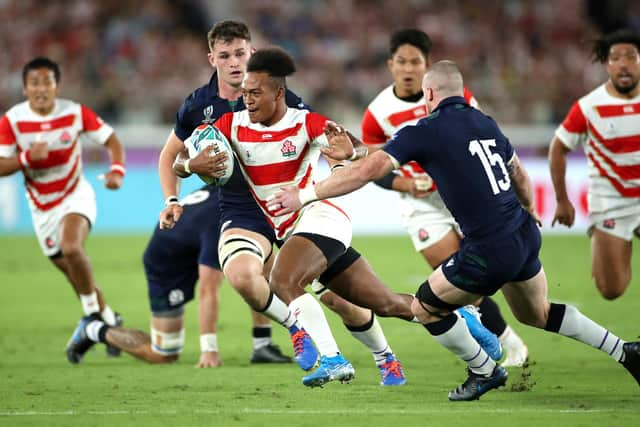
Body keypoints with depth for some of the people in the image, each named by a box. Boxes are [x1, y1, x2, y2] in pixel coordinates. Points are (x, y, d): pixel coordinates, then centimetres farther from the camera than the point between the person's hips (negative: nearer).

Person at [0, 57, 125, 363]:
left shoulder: (75, 113, -14)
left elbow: (111, 140, -5)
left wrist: (117, 170, -23)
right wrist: (27, 158, -30)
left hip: (75, 196, -2)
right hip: (41, 208, 3)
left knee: (71, 247, -30)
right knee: (75, 273, 6)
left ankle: (92, 316, -12)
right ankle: (109, 319, 28)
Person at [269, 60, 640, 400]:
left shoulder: (425, 131, -8)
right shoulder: (485, 123, 12)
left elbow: (369, 170, -14)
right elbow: (519, 175, 25)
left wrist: (306, 194, -9)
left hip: (489, 251, -7)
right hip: (526, 235, 7)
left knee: (425, 307, 13)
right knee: (537, 313, 30)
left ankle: (485, 371, 21)